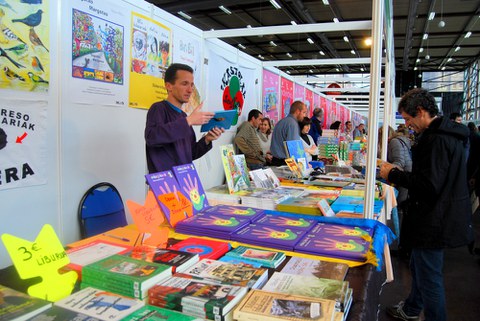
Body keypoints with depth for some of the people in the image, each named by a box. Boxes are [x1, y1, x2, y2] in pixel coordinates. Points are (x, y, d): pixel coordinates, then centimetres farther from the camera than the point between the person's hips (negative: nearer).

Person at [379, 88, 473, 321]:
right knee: (418, 267, 26)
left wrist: (394, 175, -16)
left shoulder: (437, 139, -23)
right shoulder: (446, 133, 10)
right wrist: (399, 174, 8)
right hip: (437, 217, 11)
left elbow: (428, 185, -28)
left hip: (433, 221, -11)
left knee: (429, 278, 2)